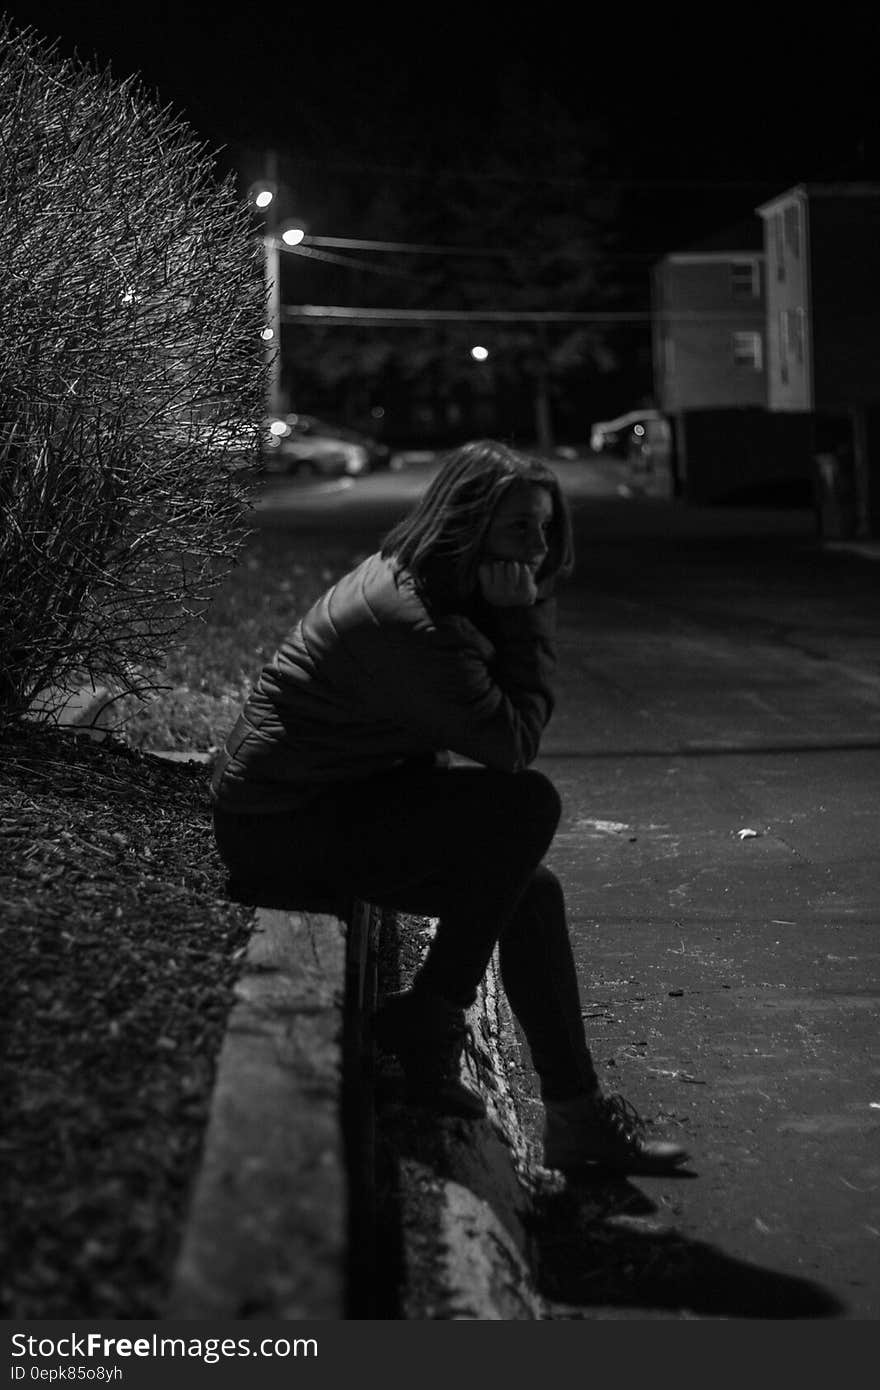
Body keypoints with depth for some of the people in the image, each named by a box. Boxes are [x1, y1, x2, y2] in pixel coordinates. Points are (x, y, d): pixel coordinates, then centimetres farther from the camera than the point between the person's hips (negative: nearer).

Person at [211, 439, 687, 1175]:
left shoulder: (433, 589, 8)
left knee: (531, 892, 4)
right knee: (528, 804, -20)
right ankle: (430, 1023, -6)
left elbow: (505, 727, 10)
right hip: (282, 831, -10)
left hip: (317, 804, 11)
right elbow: (512, 743, -22)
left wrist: (520, 617, -6)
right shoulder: (403, 618, -25)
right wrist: (523, 619, -16)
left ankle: (577, 1113, 10)